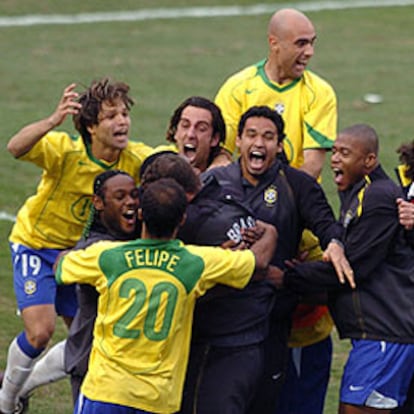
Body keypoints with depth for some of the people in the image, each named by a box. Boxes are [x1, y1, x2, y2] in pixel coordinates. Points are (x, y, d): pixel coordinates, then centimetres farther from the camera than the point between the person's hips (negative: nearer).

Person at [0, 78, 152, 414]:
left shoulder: (136, 159, -17)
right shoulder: (65, 150, -30)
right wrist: (53, 121, -65)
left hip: (80, 249, 5)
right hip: (36, 244, -5)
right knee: (40, 332, -16)